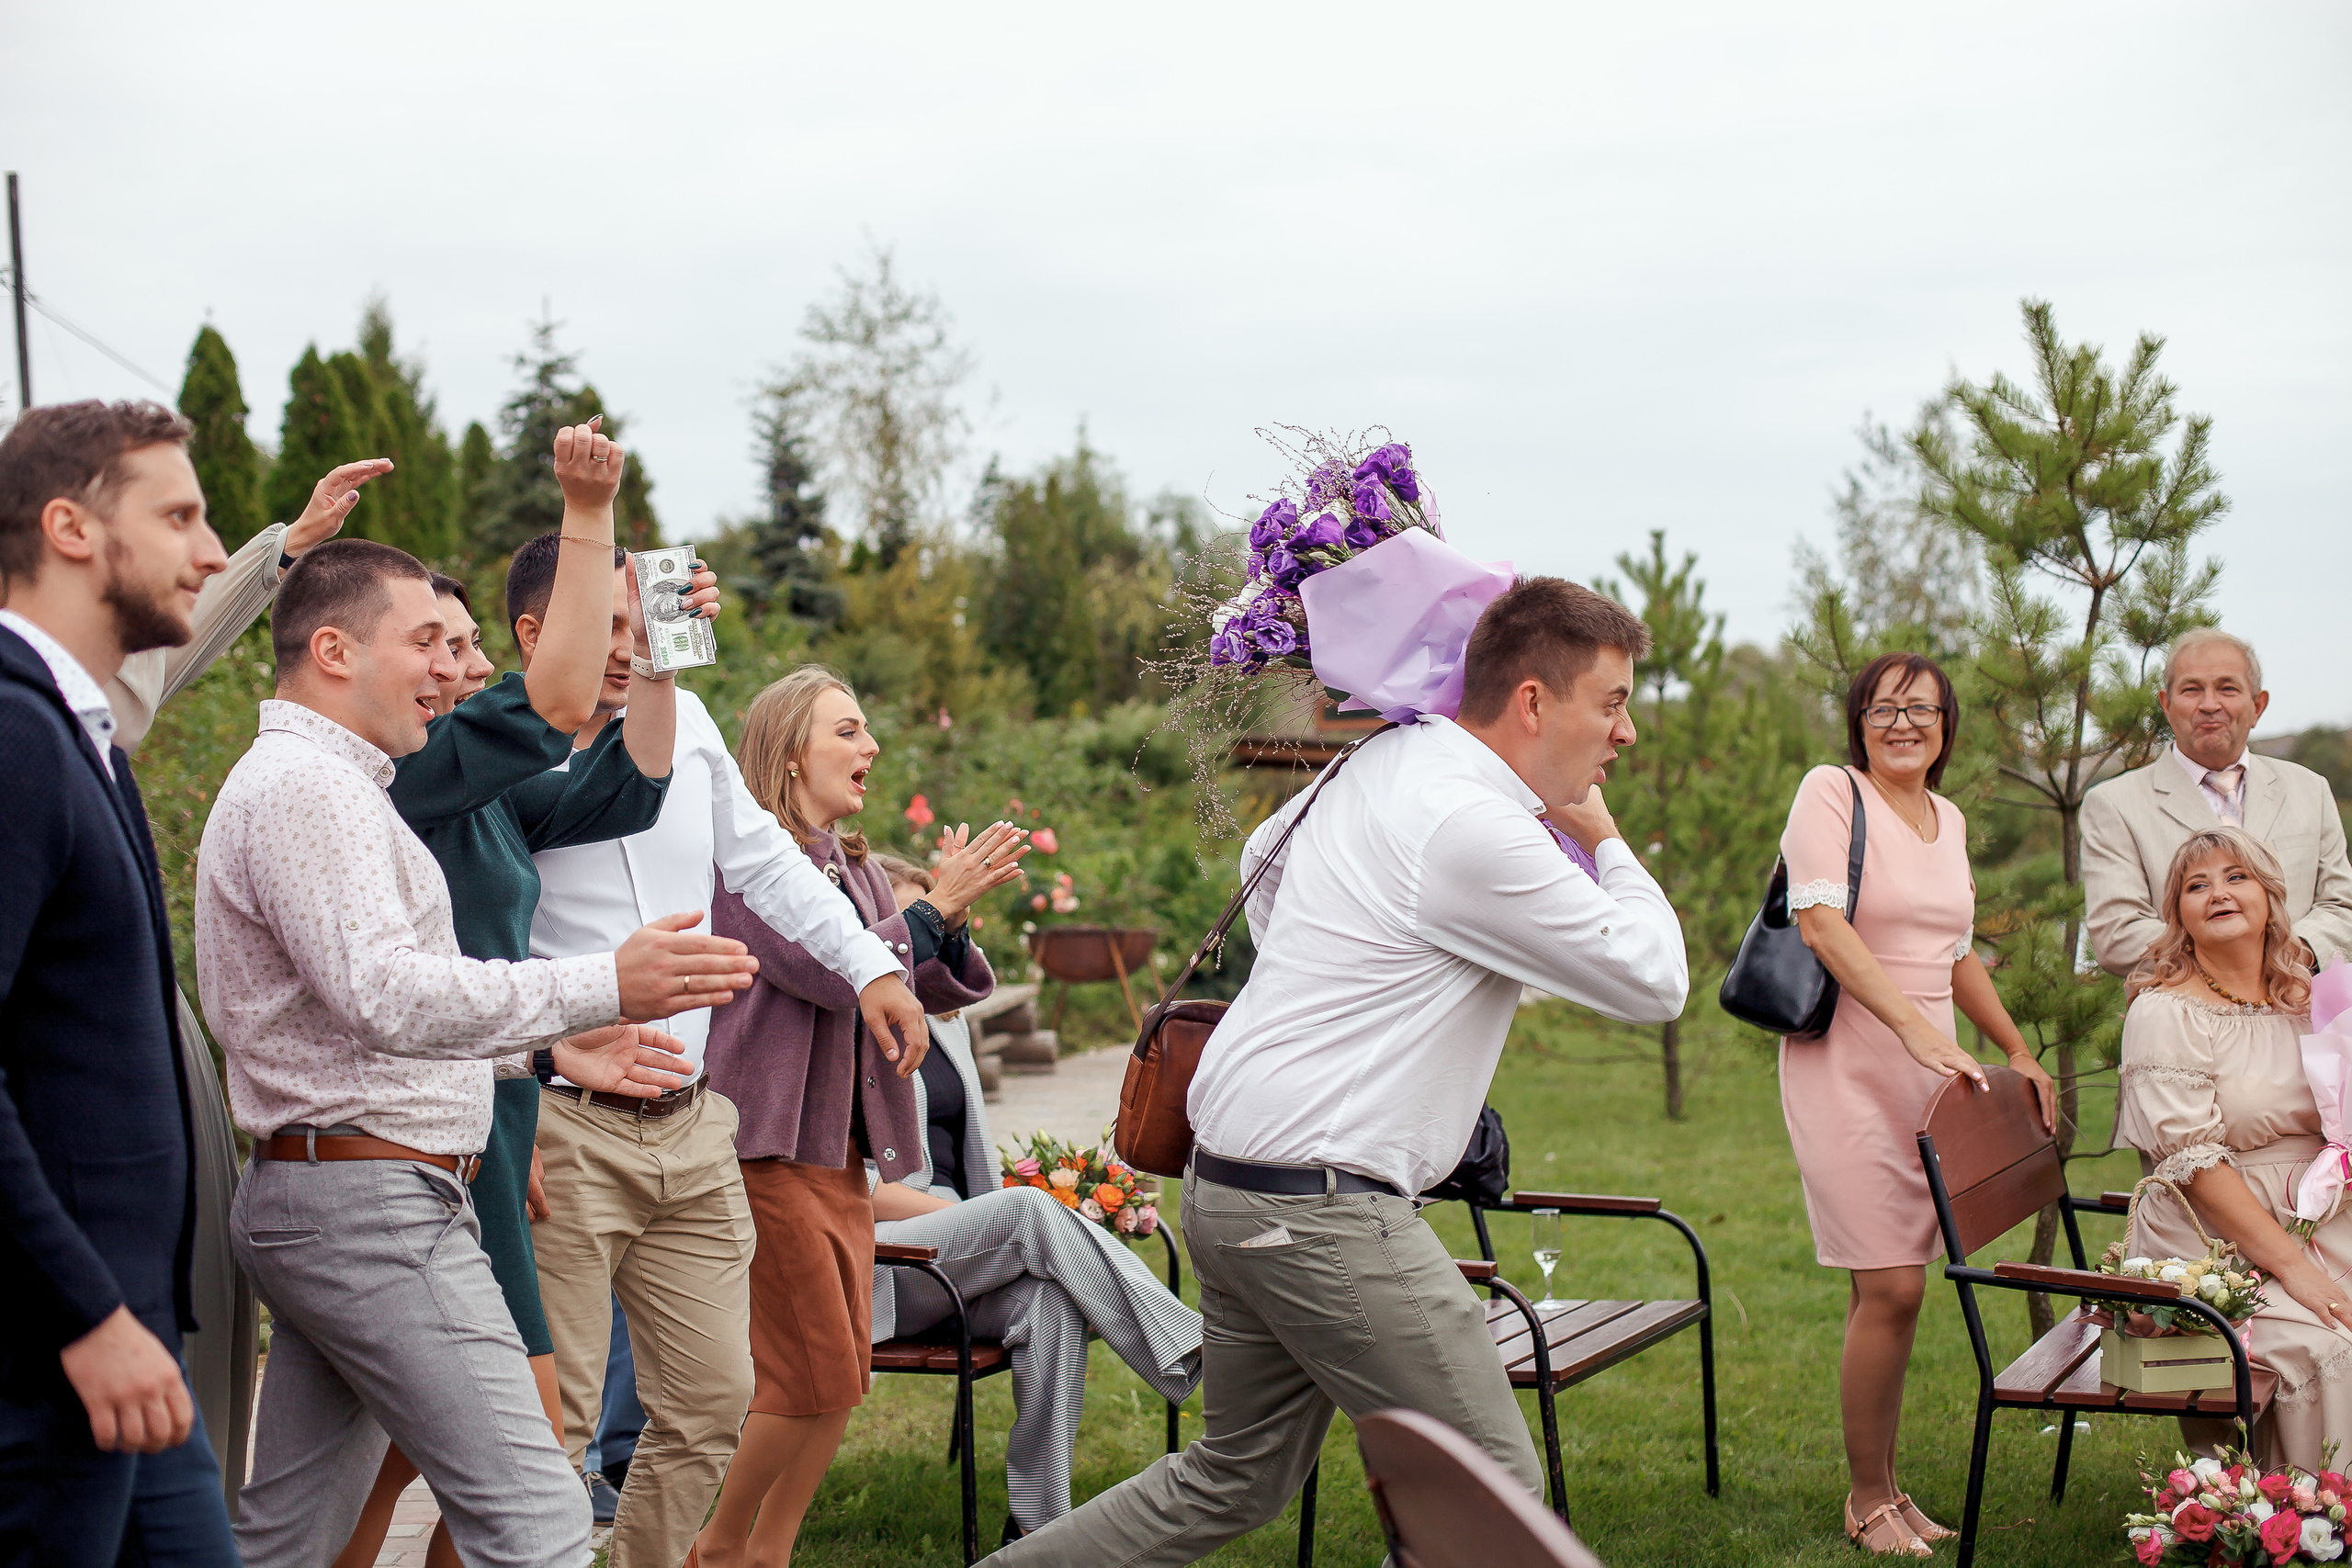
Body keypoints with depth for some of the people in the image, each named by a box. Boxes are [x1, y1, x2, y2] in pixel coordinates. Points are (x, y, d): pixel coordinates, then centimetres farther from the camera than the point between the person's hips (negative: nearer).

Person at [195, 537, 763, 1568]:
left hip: (312, 1199, 11)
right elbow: (386, 996, -26)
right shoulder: (305, 788, -13)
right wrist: (602, 988, -31)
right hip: (372, 1204, -11)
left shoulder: (330, 786, 22)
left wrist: (551, 1047, 23)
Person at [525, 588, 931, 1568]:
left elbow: (762, 860, 21)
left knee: (712, 1399, 8)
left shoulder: (685, 721, 9)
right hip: (566, 1129, -6)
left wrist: (871, 965, 13)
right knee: (554, 1415, -5)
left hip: (694, 1129, 6)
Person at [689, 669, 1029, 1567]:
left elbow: (935, 989, 14)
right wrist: (940, 905, -16)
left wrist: (953, 916, -3)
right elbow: (835, 976, -21)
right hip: (770, 1147, -8)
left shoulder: (852, 866, 15)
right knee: (817, 1378, -8)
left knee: (843, 1379, 8)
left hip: (843, 1153, 8)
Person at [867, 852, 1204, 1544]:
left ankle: (1038, 1520, -29)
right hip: (867, 1261, -6)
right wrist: (995, 1215, -15)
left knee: (1050, 1297, -29)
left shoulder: (946, 1022, 20)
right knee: (1032, 1210, -31)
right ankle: (1193, 1364, -34)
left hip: (957, 1248, 6)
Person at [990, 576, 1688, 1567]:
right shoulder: (1475, 832, -19)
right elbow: (1653, 982, -10)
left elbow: (1263, 856, 30)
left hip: (1228, 1182, 10)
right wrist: (1602, 839, 4)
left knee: (1236, 1482, 21)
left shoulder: (1377, 761, 10)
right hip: (1322, 1212, -10)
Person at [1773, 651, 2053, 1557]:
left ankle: (1884, 1489, 17)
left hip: (1929, 1073, 7)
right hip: (1846, 1066, -7)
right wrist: (1915, 1028, -27)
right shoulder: (1832, 793, -7)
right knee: (1891, 1288, -11)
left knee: (1886, 1292, 8)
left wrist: (2015, 1050, 28)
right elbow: (1822, 926, -18)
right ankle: (1869, 1498, 3)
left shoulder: (1950, 820, 16)